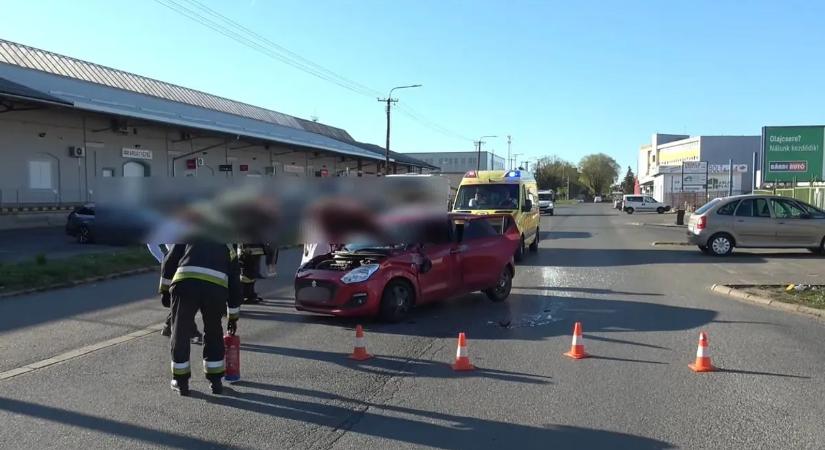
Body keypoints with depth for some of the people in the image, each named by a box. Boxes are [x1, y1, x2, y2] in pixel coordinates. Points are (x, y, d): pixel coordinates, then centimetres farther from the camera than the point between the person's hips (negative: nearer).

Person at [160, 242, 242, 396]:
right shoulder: (229, 248, 31)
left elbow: (169, 261, 17)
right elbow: (234, 284, 32)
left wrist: (165, 290, 25)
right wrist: (233, 317, 40)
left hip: (184, 285, -1)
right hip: (217, 289, 1)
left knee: (180, 333, 17)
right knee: (214, 334, 22)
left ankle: (181, 381, 28)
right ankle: (215, 381, 28)